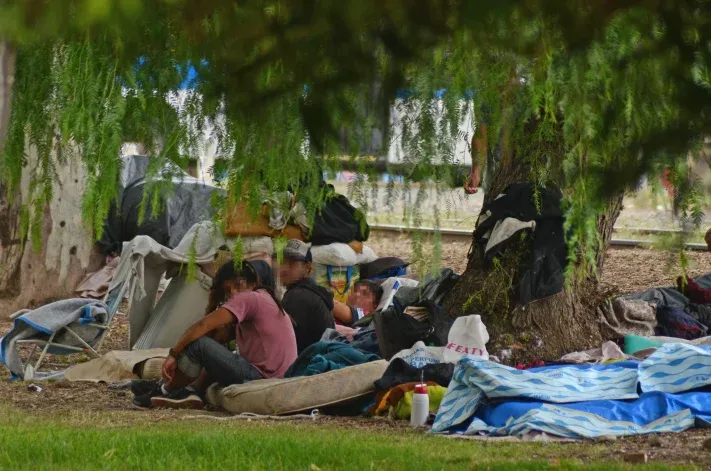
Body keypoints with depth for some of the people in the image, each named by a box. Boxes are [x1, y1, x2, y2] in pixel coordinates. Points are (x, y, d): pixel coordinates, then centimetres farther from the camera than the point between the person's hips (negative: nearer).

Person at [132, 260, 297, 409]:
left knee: (198, 345, -10)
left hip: (258, 377, -11)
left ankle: (164, 390, 8)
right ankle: (192, 392, 8)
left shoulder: (248, 298, -8)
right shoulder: (267, 298, 23)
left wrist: (173, 355, -9)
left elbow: (203, 326, -14)